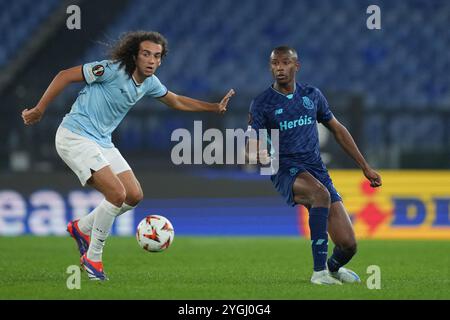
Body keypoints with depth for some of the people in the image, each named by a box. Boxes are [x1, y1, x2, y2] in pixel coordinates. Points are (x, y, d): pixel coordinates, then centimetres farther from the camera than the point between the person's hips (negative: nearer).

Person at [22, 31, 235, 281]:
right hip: (75, 136, -9)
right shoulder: (112, 70, -19)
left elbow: (176, 101, 24)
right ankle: (92, 258, -3)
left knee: (134, 196, 5)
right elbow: (64, 76, -15)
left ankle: (81, 228, 25)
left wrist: (215, 108, 16)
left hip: (102, 142, 9)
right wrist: (39, 110, -15)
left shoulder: (149, 83, 5)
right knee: (117, 194, -19)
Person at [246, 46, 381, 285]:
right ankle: (319, 271, -34)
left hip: (317, 171, 4)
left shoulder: (312, 95, 10)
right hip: (286, 170, -4)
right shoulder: (262, 103, -1)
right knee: (321, 194, -40)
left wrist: (364, 166, 19)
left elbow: (337, 130, 20)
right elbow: (251, 148, -5)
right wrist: (258, 155, -30)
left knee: (348, 245, -7)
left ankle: (334, 267, 32)